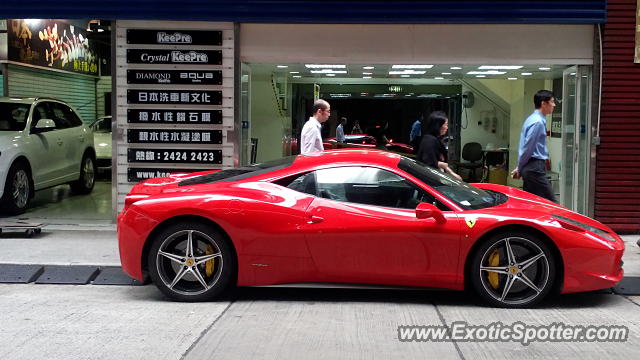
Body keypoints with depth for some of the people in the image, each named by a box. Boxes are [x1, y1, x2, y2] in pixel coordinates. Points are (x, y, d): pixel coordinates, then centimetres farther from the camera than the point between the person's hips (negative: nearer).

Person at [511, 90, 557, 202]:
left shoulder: (533, 119, 16)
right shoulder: (537, 122, -16)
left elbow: (527, 147, 18)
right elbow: (527, 147, -17)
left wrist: (520, 168, 17)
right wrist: (520, 168, -8)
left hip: (531, 167, 10)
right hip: (535, 167, -10)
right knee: (551, 202, -7)